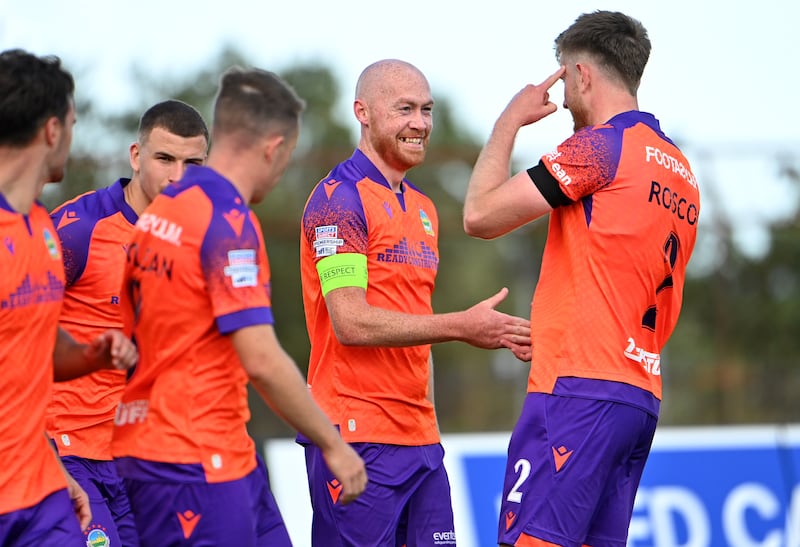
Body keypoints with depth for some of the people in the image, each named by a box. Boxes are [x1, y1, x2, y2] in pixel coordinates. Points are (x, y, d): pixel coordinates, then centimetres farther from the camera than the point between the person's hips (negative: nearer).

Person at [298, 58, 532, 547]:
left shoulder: (423, 208, 18)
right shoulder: (340, 199, -8)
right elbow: (351, 323, -18)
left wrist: (429, 423, 16)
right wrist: (461, 327, -16)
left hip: (420, 437, 8)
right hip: (357, 434, -8)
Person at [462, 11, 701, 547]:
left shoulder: (602, 146, -7)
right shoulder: (680, 171, 20)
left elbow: (480, 215, -7)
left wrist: (509, 122, 6)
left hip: (581, 389, -9)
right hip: (642, 395, 9)